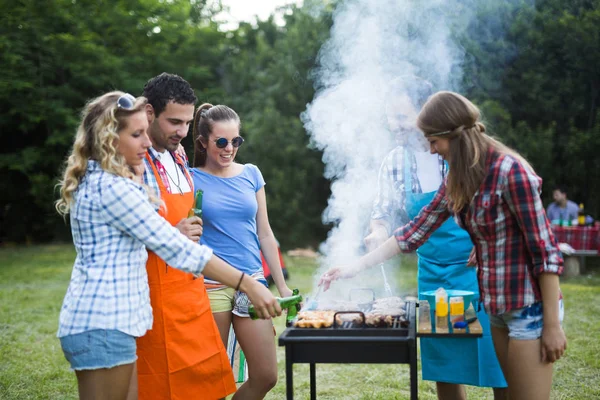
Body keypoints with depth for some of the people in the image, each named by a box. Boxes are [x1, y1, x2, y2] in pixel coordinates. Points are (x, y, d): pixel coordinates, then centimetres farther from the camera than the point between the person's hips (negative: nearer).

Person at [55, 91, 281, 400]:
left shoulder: (97, 181, 13)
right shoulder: (112, 188, -17)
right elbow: (175, 248, -22)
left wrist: (135, 178, 17)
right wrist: (247, 285, -22)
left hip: (108, 321, 10)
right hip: (103, 325, -10)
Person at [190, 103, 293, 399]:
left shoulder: (251, 174, 9)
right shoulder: (191, 179, -2)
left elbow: (264, 234, 13)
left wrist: (282, 286, 13)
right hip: (210, 286, -3)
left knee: (266, 376, 3)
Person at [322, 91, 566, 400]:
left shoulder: (510, 171, -19)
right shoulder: (458, 180, 5)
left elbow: (546, 251, -18)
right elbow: (417, 231, 8)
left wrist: (553, 325, -16)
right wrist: (355, 267, 6)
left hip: (529, 307, -7)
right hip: (497, 306, 8)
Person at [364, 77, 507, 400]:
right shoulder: (393, 163, 1)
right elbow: (382, 215, 9)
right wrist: (378, 232, -13)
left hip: (480, 268, -4)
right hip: (432, 274, 4)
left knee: (499, 365, 1)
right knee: (444, 369, 11)